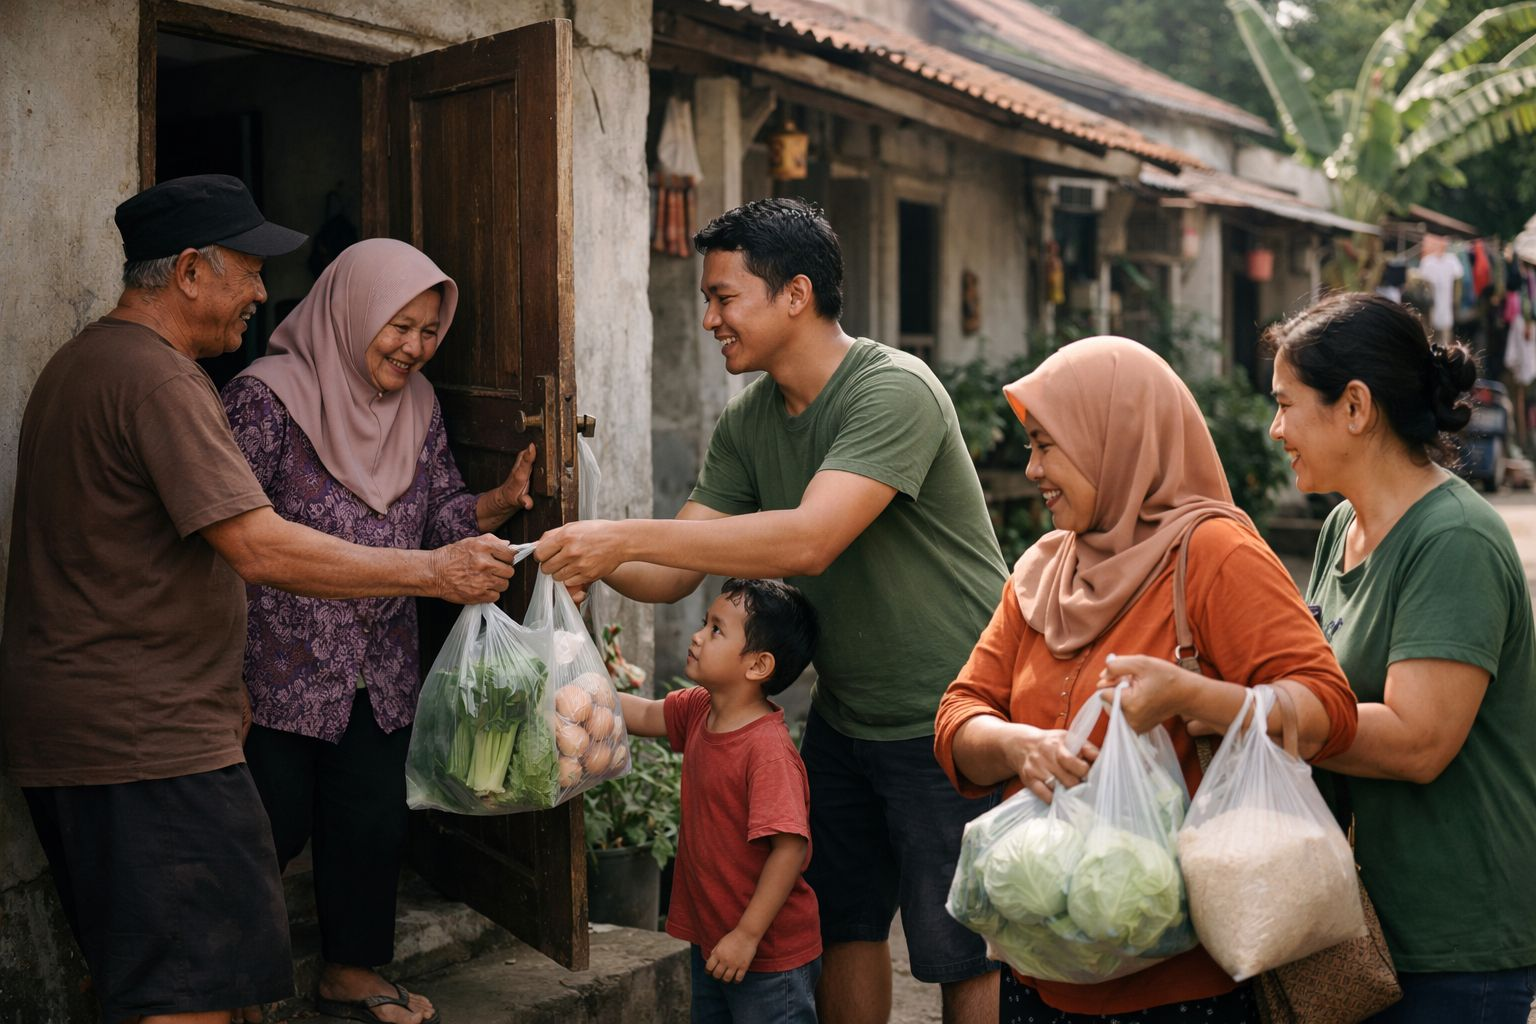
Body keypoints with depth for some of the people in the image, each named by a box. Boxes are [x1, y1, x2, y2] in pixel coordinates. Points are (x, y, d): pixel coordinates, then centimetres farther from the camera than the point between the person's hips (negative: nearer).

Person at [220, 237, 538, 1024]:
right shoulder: (267, 397, -15)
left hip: (381, 673, 6)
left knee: (374, 823, 14)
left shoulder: (416, 406, 6)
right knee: (275, 827, 4)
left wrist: (500, 502, -13)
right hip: (281, 672, -6)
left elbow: (443, 516, 9)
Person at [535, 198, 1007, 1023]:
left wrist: (626, 537, -36)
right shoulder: (748, 422, 3)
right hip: (845, 713, 8)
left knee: (962, 954, 3)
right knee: (842, 924, 17)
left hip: (948, 716, -7)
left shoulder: (893, 391, -22)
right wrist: (600, 563, -20)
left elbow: (809, 541, -35)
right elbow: (675, 574, 1)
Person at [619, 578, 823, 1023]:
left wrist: (747, 936, -24)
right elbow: (642, 715, 17)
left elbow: (790, 848, -28)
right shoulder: (698, 710, 0)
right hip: (711, 940, 9)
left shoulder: (767, 748, -27)